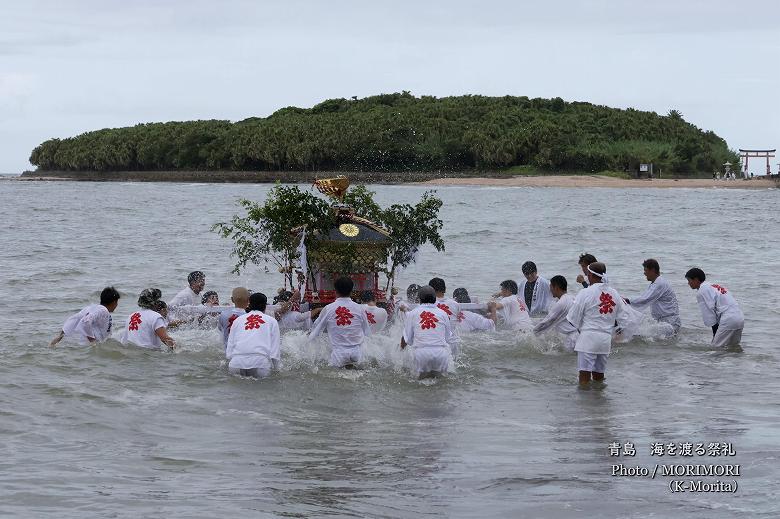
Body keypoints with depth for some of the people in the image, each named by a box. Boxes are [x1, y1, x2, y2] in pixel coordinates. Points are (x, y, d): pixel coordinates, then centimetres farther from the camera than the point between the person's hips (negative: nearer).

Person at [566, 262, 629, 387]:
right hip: (606, 339, 6)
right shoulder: (614, 293, 7)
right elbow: (623, 320, 12)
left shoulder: (585, 293, -10)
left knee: (584, 377, -4)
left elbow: (573, 319, -7)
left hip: (588, 337, -6)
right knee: (599, 376, 15)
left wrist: (580, 328, 12)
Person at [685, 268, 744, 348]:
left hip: (728, 320, -9)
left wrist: (715, 331, 1)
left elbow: (709, 312, -6)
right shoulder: (714, 287, 24)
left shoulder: (701, 293, -4)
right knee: (733, 347, 18)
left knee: (717, 347, -5)